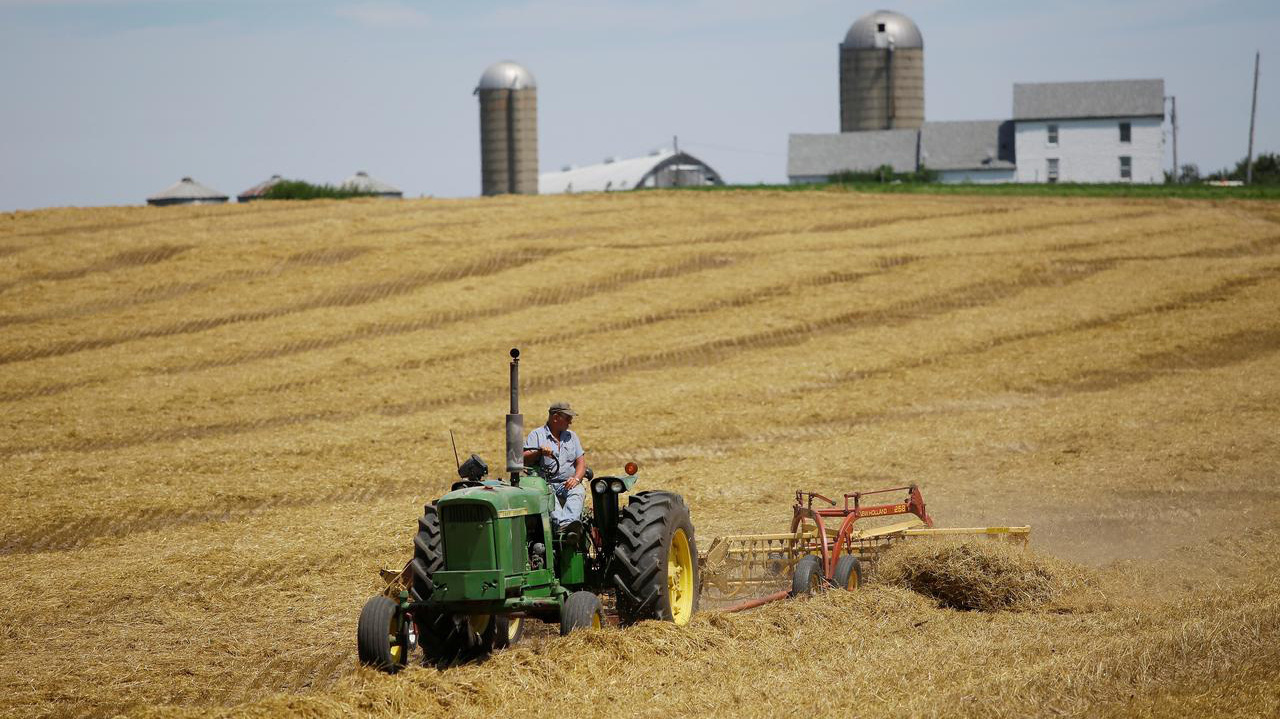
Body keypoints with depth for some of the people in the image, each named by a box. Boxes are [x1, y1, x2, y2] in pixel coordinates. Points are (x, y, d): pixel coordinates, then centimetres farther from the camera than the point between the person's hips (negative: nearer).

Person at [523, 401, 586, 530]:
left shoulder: (571, 436, 22)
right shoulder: (536, 435, 9)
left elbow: (581, 462, 15)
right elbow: (524, 460, -2)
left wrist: (576, 479, -6)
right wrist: (539, 452, -22)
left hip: (568, 485, 3)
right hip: (545, 484, -3)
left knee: (578, 492, -31)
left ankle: (568, 523, -55)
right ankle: (560, 523, -58)